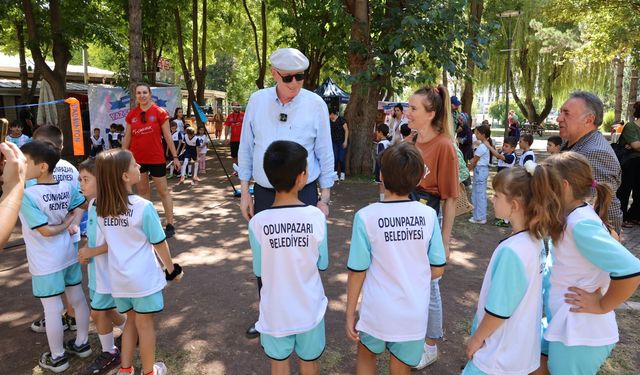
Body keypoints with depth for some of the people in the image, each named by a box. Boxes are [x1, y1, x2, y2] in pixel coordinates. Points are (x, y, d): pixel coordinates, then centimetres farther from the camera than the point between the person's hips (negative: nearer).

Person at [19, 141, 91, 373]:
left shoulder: (26, 195, -21)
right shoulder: (67, 187, -4)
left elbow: (45, 230, -22)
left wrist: (65, 224, -7)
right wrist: (69, 221, 4)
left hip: (46, 263, -6)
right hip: (69, 255, 6)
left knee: (52, 310, 8)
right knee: (78, 299, 16)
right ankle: (82, 343, 33)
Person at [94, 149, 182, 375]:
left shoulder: (100, 209, -3)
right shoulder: (143, 206, -19)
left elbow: (106, 243, 4)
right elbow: (159, 244, -11)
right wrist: (172, 269, 2)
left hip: (118, 278, 5)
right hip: (144, 277, -5)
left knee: (131, 320, 23)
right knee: (145, 323, 12)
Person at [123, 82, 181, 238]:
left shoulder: (160, 112, -6)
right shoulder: (131, 114, 4)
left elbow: (167, 136, -3)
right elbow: (127, 137, 10)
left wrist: (175, 156, -3)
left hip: (156, 158, -4)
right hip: (137, 159, 4)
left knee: (163, 191, 3)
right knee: (142, 191, 13)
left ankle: (170, 225, 9)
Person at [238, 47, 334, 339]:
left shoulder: (315, 105, -7)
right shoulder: (257, 100, -1)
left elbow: (325, 154, -1)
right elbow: (246, 148, 5)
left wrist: (324, 199, 1)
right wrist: (244, 192, 5)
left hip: (303, 194, -2)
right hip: (264, 193, 3)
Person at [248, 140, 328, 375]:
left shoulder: (257, 223, -20)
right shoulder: (316, 216, -20)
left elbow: (259, 270, -6)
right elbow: (323, 264, -6)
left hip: (276, 311, 0)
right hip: (309, 309, 0)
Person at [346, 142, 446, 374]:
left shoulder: (366, 217, -17)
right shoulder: (428, 215, -10)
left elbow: (357, 272, -13)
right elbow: (437, 270, -3)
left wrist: (350, 314, 1)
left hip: (378, 312, -2)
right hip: (415, 315, 2)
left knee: (366, 355, 28)